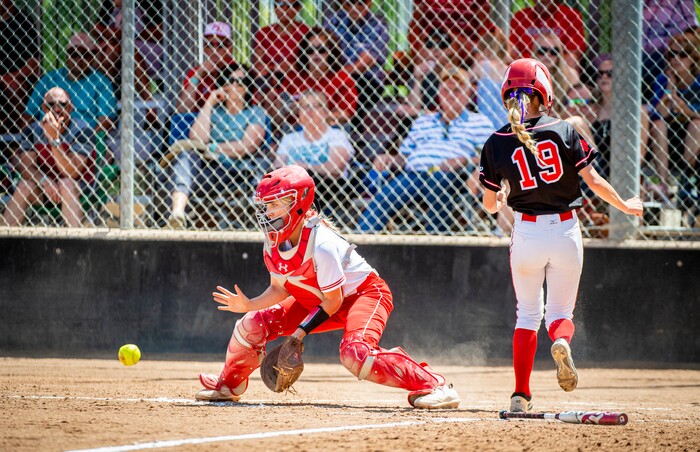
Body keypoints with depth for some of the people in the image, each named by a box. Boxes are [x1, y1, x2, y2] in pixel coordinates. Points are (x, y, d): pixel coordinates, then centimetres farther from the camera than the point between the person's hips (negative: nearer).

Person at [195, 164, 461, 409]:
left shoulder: (321, 244, -33)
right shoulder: (272, 244, -10)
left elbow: (332, 301, -25)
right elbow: (279, 289, 2)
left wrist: (300, 332, -26)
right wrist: (248, 305, -14)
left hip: (364, 293, -8)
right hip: (314, 299, 8)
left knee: (354, 353, -36)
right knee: (253, 325, 0)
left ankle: (431, 385, -30)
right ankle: (230, 384, 27)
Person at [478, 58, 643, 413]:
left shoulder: (497, 143, -3)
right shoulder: (564, 131, -5)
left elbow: (489, 204, 2)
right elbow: (593, 180, -5)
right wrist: (625, 206, 11)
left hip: (526, 233, 0)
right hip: (565, 230, 0)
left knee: (527, 314, 15)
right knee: (560, 312, 13)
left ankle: (521, 394, 7)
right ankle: (561, 342, -24)